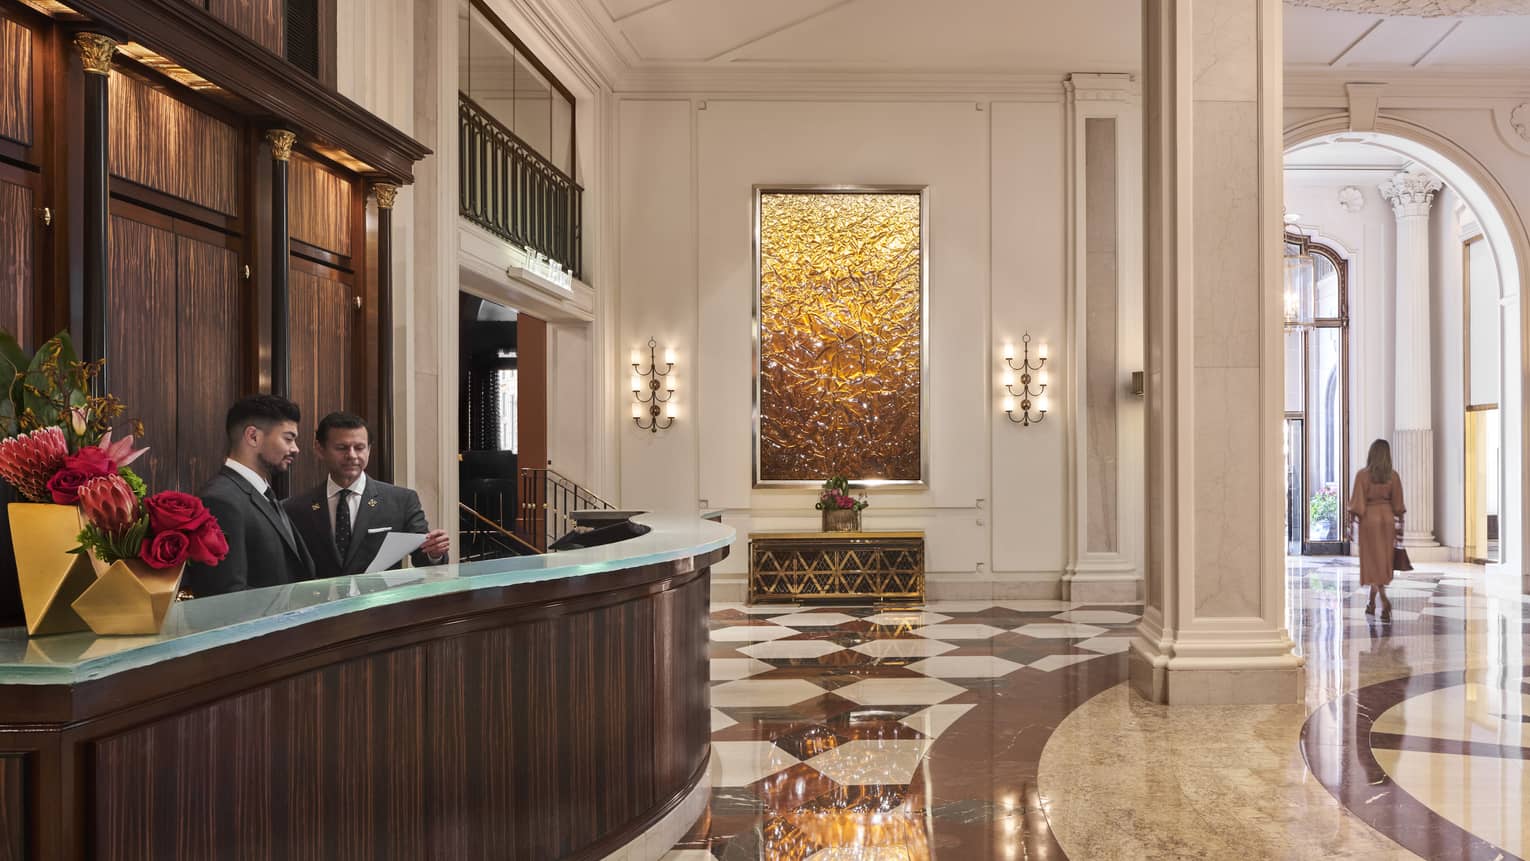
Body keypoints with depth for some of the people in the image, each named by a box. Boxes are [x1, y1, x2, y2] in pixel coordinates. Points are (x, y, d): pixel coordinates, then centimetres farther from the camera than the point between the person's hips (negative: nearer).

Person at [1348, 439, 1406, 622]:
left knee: (1373, 562, 1)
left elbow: (1357, 503, -11)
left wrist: (1351, 523, -5)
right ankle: (1371, 603, 19)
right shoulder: (1393, 475, 0)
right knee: (1383, 561, 13)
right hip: (1388, 517, 3)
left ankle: (1384, 599, -18)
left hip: (1369, 517, -3)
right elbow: (1398, 503, 4)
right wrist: (1399, 525, 10)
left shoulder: (1362, 475, -9)